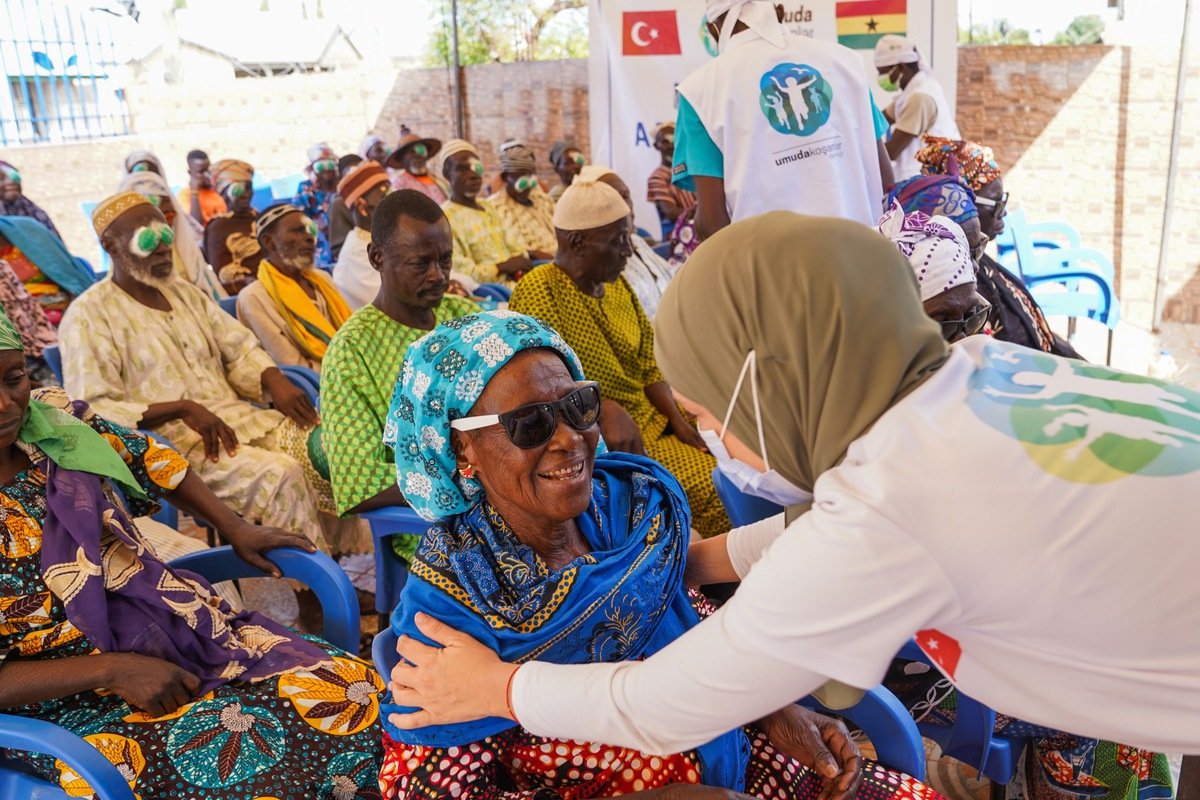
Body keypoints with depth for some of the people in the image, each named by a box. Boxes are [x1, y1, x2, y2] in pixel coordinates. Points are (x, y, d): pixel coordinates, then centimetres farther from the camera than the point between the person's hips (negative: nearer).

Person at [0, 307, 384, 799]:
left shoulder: (55, 417, -1)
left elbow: (152, 463, 17)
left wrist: (235, 529, 11)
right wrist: (113, 669, -19)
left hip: (184, 626, 5)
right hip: (74, 700, -5)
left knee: (360, 690, -10)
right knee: (261, 760, -26)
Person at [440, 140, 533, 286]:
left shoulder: (488, 208, 20)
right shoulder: (445, 218, -9)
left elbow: (515, 248, 16)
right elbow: (460, 275, -17)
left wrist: (519, 265, -6)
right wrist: (503, 266, -11)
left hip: (514, 281, 9)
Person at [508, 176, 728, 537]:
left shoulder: (617, 285, 11)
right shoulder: (537, 291, -12)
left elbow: (648, 365, 13)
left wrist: (678, 420, -1)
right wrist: (606, 409, -29)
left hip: (652, 423, 7)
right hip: (596, 440, -7)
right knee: (709, 489, -20)